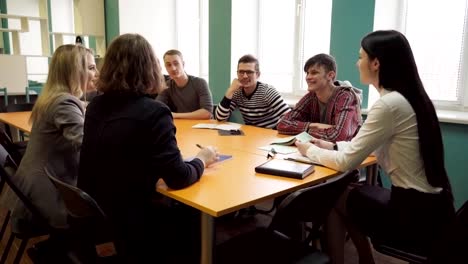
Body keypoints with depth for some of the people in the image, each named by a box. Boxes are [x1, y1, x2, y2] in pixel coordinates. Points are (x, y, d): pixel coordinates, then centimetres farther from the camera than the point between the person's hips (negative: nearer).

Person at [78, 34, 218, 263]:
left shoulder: (95, 106, 1)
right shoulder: (153, 112, -22)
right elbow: (177, 178, -20)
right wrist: (202, 160, -1)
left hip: (93, 215, 8)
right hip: (131, 224, -8)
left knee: (178, 213, 24)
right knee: (197, 226, 16)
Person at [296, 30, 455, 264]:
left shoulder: (389, 105, -22)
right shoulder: (409, 97, 5)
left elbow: (346, 162, -16)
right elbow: (370, 146, 17)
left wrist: (310, 150, 0)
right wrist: (332, 146, 12)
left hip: (417, 214, -8)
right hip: (431, 205, 8)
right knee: (346, 193, 19)